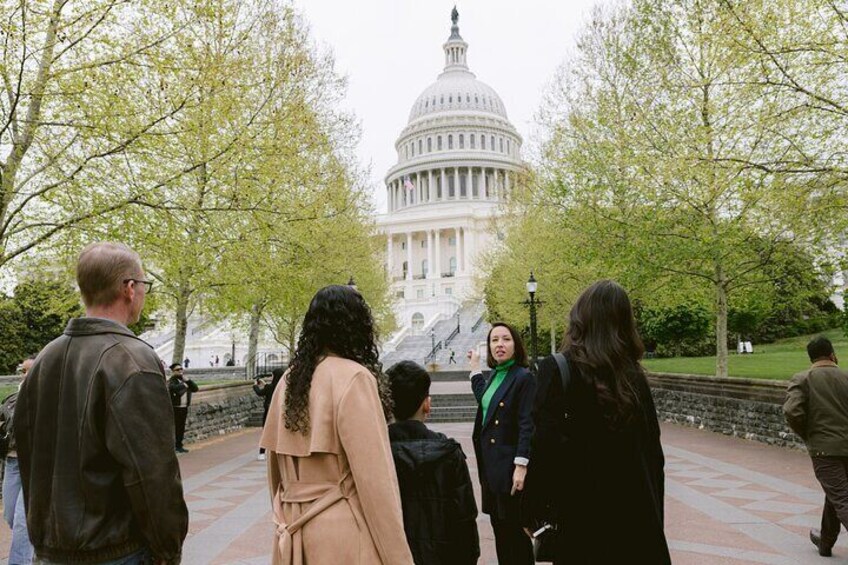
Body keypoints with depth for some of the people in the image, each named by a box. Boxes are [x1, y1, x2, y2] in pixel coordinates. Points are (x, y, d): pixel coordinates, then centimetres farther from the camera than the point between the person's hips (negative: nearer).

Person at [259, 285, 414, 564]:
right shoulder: (354, 378, -17)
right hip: (343, 531, -6)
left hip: (294, 532, 7)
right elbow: (374, 480, -19)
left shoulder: (290, 380, 3)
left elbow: (275, 466, 12)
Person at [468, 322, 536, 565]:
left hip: (510, 466, -7)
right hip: (490, 465, 7)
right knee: (499, 526, 16)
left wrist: (521, 466, -21)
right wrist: (475, 368, 29)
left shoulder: (523, 377, -12)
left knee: (515, 529, 2)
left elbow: (527, 425, -17)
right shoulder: (492, 376, 10)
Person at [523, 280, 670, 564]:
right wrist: (653, 516, 16)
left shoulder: (556, 370, -14)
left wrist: (532, 514, -8)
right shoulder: (634, 374, 0)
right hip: (637, 515, 4)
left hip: (582, 518, -4)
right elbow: (654, 452, 5)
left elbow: (544, 448, -18)